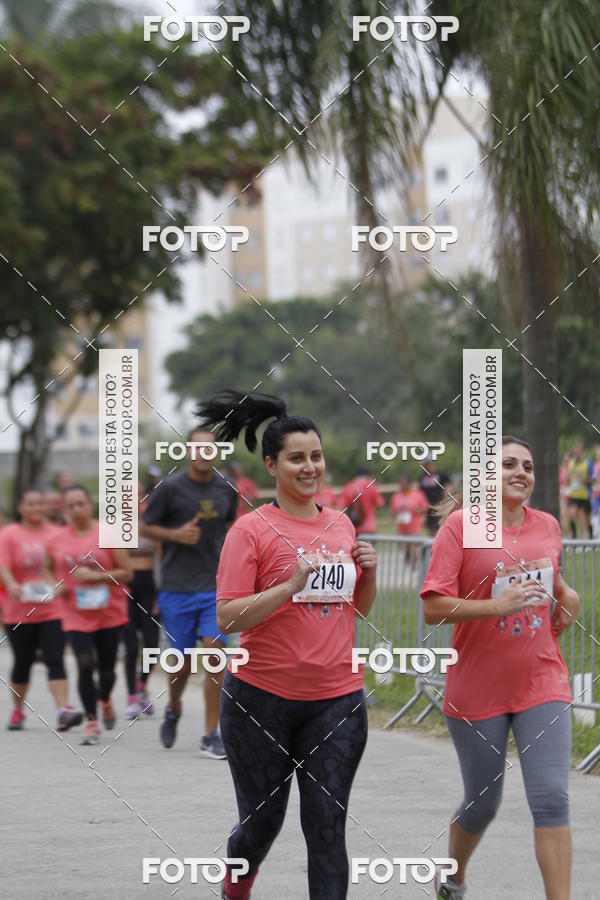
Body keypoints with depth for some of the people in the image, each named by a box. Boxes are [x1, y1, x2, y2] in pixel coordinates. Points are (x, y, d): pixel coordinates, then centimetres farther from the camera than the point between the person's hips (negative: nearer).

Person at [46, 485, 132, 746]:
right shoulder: (57, 541, 3)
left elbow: (126, 572, -5)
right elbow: (49, 570, 21)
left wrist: (96, 576, -18)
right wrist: (56, 586, 0)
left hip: (109, 613, -1)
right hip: (76, 615, 1)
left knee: (106, 667, 9)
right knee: (85, 665, -13)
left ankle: (104, 700, 42)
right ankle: (91, 720, -2)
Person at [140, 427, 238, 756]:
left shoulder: (226, 489, 4)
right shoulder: (170, 488, -7)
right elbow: (144, 526, 1)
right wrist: (176, 534, -16)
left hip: (216, 586, 2)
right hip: (177, 588, -2)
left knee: (215, 652, -11)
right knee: (184, 660, 5)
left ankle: (211, 735, -5)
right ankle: (173, 709, 38)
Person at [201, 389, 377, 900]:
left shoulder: (341, 525, 9)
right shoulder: (252, 530, -7)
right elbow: (228, 618, -14)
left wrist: (368, 572, 0)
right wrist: (291, 585, -23)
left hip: (337, 699, 3)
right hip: (262, 698, -3)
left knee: (327, 826, -3)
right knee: (263, 820, 11)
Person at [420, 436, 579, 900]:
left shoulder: (548, 525, 4)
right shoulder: (461, 524, -9)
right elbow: (434, 608, -16)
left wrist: (567, 597, 4)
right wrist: (498, 606, -27)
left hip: (542, 683, 3)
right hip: (477, 689, -2)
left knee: (551, 799, -11)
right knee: (482, 804, 12)